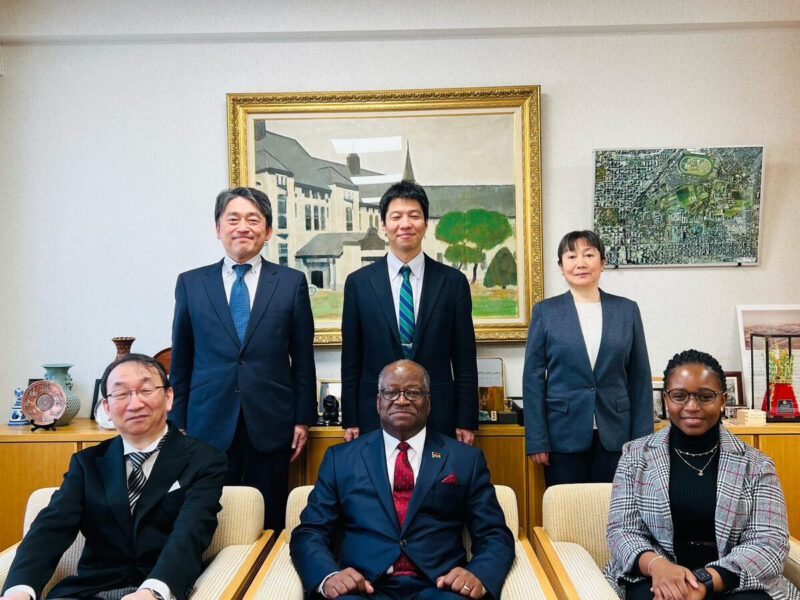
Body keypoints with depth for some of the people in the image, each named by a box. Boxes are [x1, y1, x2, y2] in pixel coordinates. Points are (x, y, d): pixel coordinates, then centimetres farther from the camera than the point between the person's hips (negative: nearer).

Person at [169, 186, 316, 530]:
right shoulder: (190, 283, 6)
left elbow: (302, 357, 5)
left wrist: (303, 419, 2)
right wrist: (178, 423, 7)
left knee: (268, 526, 8)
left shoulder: (292, 282, 3)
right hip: (209, 425, 1)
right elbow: (180, 360, 9)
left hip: (270, 427, 0)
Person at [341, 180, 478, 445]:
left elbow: (465, 360, 2)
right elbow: (351, 361, 4)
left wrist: (466, 422, 0)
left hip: (438, 418, 0)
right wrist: (350, 421, 3)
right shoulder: (358, 282, 2)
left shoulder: (453, 281, 1)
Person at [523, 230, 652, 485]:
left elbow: (640, 378, 7)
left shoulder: (627, 310, 6)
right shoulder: (545, 311, 1)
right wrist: (536, 440, -5)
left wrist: (643, 438, 3)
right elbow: (533, 378, 0)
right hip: (564, 436, -1)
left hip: (615, 436, 1)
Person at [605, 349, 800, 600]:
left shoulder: (755, 464, 5)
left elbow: (769, 543, -4)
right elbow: (622, 530, 1)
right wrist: (657, 565, -22)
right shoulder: (636, 456, 6)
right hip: (657, 579, -1)